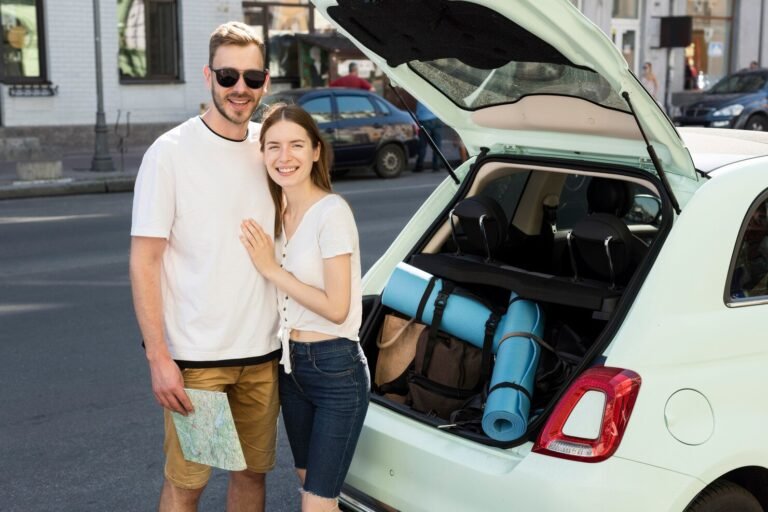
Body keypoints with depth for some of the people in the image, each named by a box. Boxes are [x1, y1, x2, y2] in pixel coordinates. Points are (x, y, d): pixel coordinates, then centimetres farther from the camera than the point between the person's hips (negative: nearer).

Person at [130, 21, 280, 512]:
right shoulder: (171, 153, -10)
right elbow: (144, 261, -9)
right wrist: (159, 357, -15)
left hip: (264, 352, 5)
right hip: (195, 358, -5)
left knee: (253, 471, 15)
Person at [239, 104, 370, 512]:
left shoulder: (332, 212, -17)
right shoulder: (276, 212, 6)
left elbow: (336, 308, -19)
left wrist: (271, 269, -15)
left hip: (336, 370, -8)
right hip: (291, 364, 8)